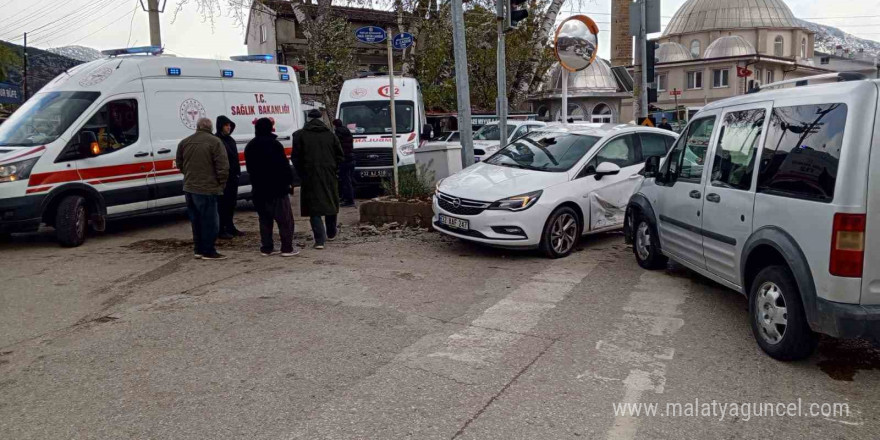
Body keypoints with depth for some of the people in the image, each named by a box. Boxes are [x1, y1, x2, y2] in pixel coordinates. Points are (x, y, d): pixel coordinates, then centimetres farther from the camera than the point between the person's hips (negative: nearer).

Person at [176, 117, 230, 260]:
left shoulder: (184, 142, 11)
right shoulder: (214, 142, -9)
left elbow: (179, 164, 18)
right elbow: (223, 166, -14)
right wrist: (221, 184, -4)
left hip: (189, 188, 7)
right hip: (207, 189, -7)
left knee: (196, 220, 16)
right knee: (210, 221, 0)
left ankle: (199, 250, 22)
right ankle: (208, 252, 3)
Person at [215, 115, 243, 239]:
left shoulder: (230, 139, 16)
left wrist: (237, 172, 14)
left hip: (233, 177, 8)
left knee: (231, 203, 14)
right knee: (223, 204, -4)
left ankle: (230, 227, 23)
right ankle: (221, 230, 3)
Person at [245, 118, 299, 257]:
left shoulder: (250, 147, 10)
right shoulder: (274, 144, -12)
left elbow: (250, 168, 16)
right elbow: (284, 166, -13)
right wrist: (289, 182, -5)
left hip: (258, 189, 6)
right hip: (277, 188, -6)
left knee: (265, 219, 13)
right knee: (285, 219, 0)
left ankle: (266, 248, 12)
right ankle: (287, 248, -2)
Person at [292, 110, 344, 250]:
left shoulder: (300, 135, -3)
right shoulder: (330, 135, 5)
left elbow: (295, 158, -4)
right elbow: (340, 156, 5)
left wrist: (302, 174, 6)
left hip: (310, 176, -3)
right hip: (329, 176, 3)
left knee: (314, 208, -1)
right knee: (330, 204, 18)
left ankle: (320, 240, -11)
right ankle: (331, 234, 32)